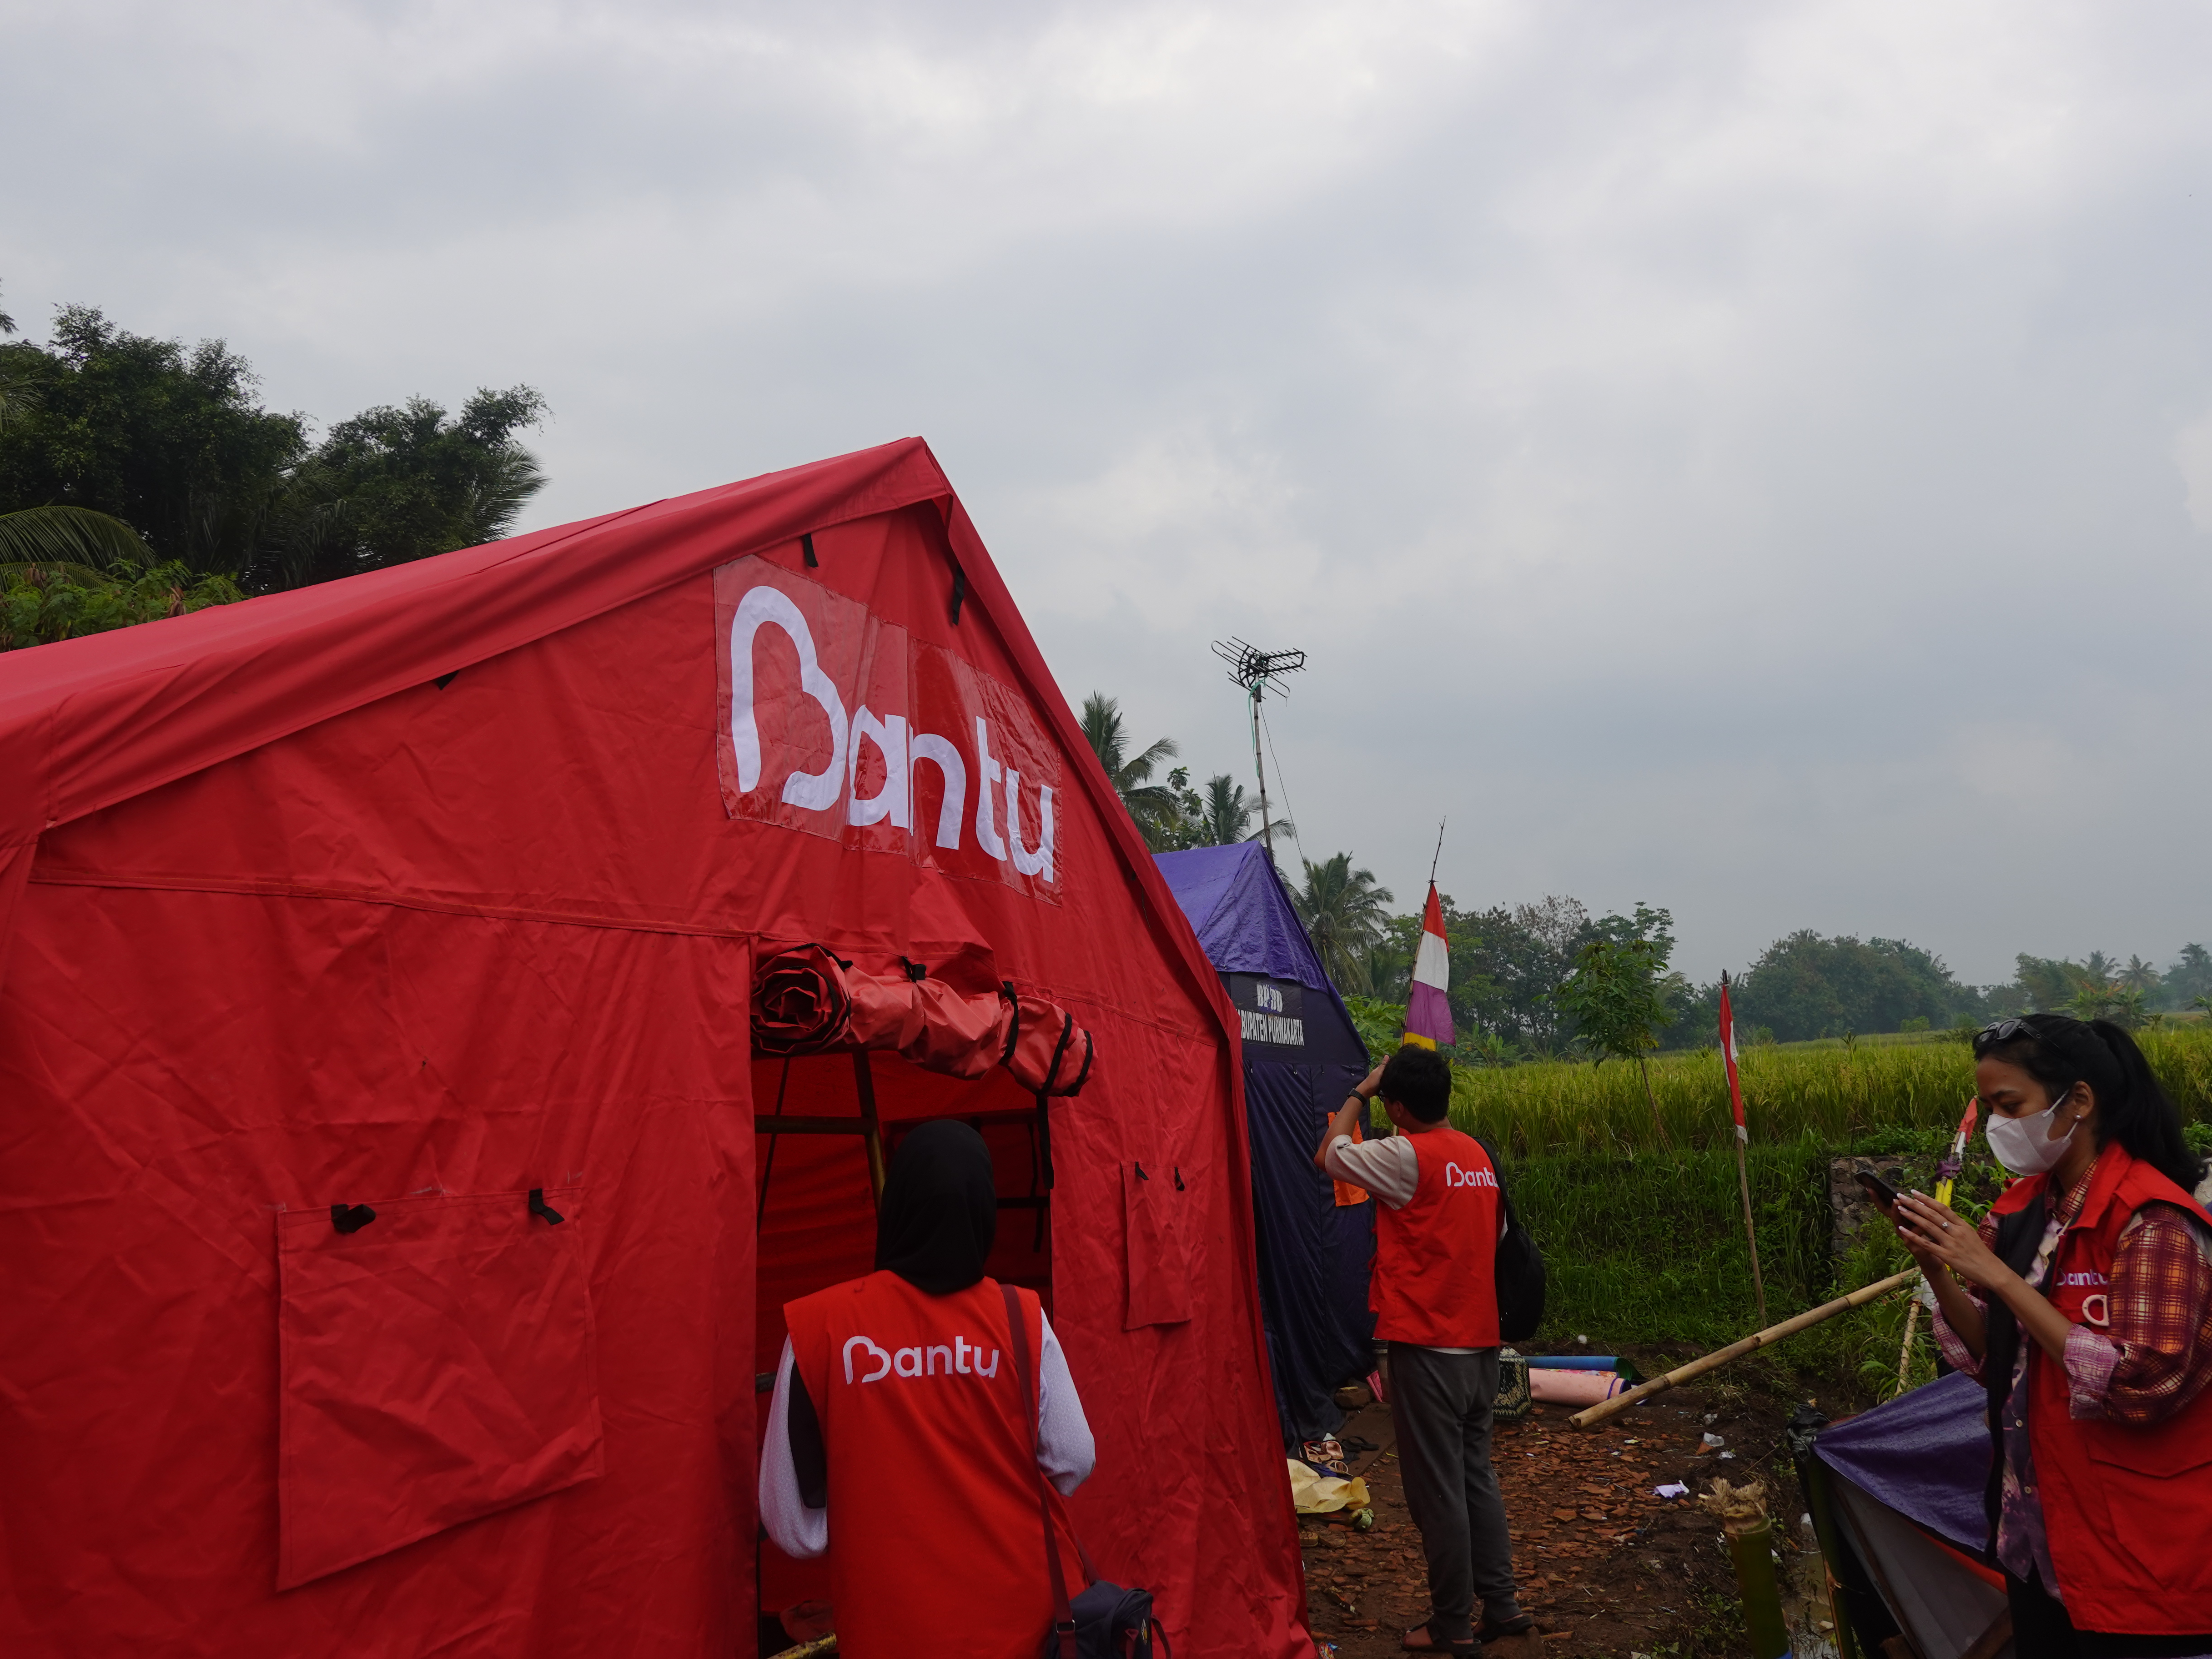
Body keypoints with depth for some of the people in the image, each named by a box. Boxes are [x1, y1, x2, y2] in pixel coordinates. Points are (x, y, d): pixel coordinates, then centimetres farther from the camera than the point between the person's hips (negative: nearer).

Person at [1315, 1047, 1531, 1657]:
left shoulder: (1406, 1156, -16)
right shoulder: (1479, 1155, 7)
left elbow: (1328, 1155, -3)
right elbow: (1495, 1236, 14)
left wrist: (1359, 1092, 6)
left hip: (1427, 1349, -8)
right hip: (1480, 1343, 8)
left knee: (1437, 1489, 2)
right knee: (1476, 1475, 18)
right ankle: (1502, 1605, 23)